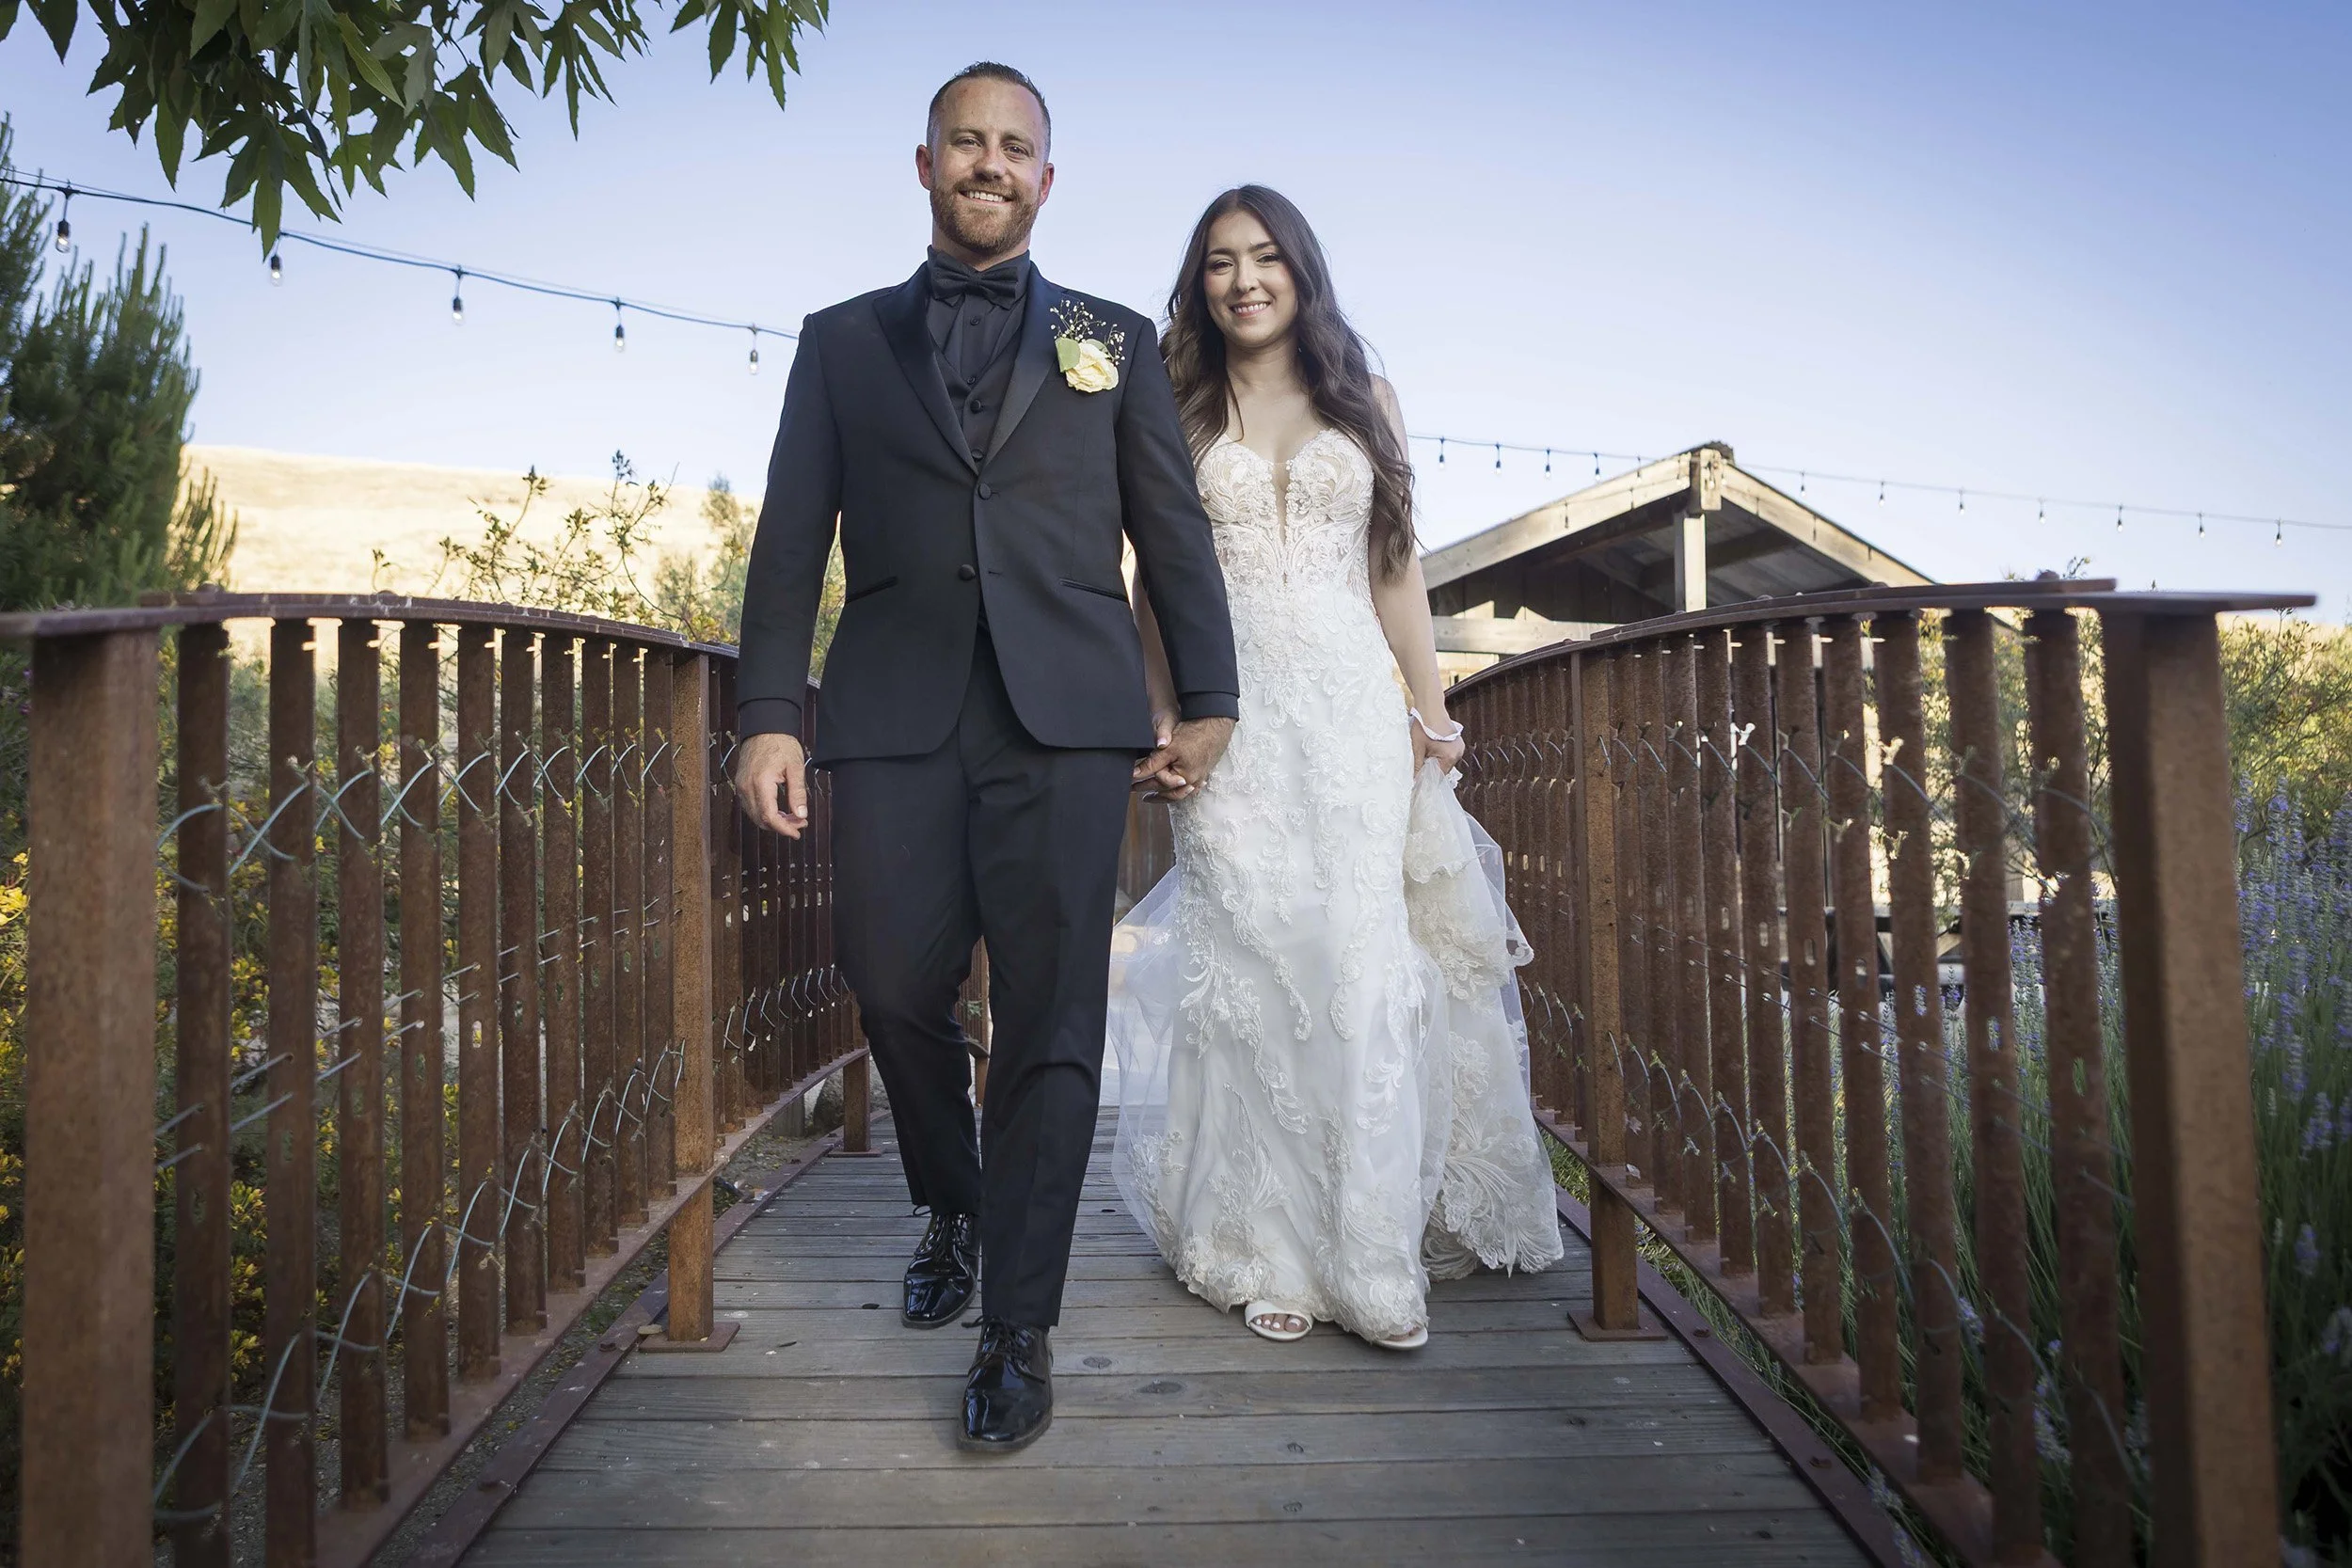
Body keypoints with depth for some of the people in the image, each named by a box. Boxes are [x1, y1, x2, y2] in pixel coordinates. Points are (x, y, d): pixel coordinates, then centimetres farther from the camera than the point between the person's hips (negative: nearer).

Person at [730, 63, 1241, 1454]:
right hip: (895, 721, 1)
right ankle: (953, 1207, 33)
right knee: (896, 992, 2)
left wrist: (1208, 698, 5)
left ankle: (1019, 1327, 9)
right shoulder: (842, 341, 17)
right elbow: (792, 540, 11)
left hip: (1066, 717, -1)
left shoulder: (1114, 339, 17)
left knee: (1050, 1018, -3)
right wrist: (771, 712, 1)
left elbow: (1175, 532, 13)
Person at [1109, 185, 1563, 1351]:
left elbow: (1396, 567, 12)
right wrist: (1161, 718, -3)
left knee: (1365, 969, -3)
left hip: (1352, 704, 1)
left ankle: (1374, 1254, 8)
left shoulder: (1363, 398, 13)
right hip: (1231, 716, -1)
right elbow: (1156, 582, 7)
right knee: (1250, 969, 0)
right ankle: (1269, 1255, 11)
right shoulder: (1180, 411, 10)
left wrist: (1430, 709, 4)